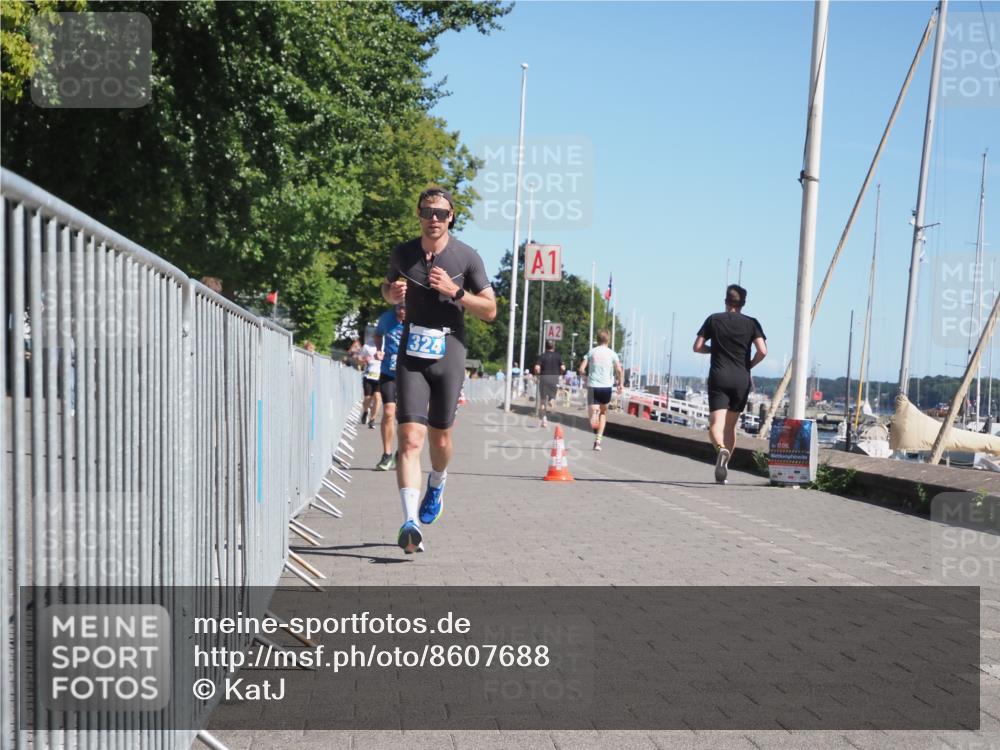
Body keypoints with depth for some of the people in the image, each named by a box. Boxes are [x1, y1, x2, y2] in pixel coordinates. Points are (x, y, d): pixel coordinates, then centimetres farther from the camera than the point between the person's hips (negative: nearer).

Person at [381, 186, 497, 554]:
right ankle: (410, 523, -20)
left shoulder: (467, 257, -1)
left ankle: (436, 485, 43)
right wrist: (392, 292, 0)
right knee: (410, 437, -13)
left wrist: (455, 291, -14)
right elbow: (388, 287, 25)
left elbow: (490, 310, 1)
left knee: (440, 437, 10)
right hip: (411, 351, 1)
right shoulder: (402, 254, 6)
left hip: (449, 351, 0)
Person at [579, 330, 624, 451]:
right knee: (603, 413, 18)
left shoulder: (591, 352, 4)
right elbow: (619, 370, -8)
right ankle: (598, 441, 14)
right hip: (607, 386, 1)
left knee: (594, 413, -4)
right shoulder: (612, 354, 2)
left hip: (593, 386, -1)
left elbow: (581, 370, -2)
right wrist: (620, 384, 4)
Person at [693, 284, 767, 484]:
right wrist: (749, 366, 10)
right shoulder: (751, 323, 4)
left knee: (716, 424, -8)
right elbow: (762, 351, -7)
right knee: (731, 425, 14)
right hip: (742, 379, 2)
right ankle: (724, 467, 16)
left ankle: (721, 449, -38)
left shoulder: (714, 320, 4)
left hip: (719, 377, -2)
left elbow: (697, 347, 3)